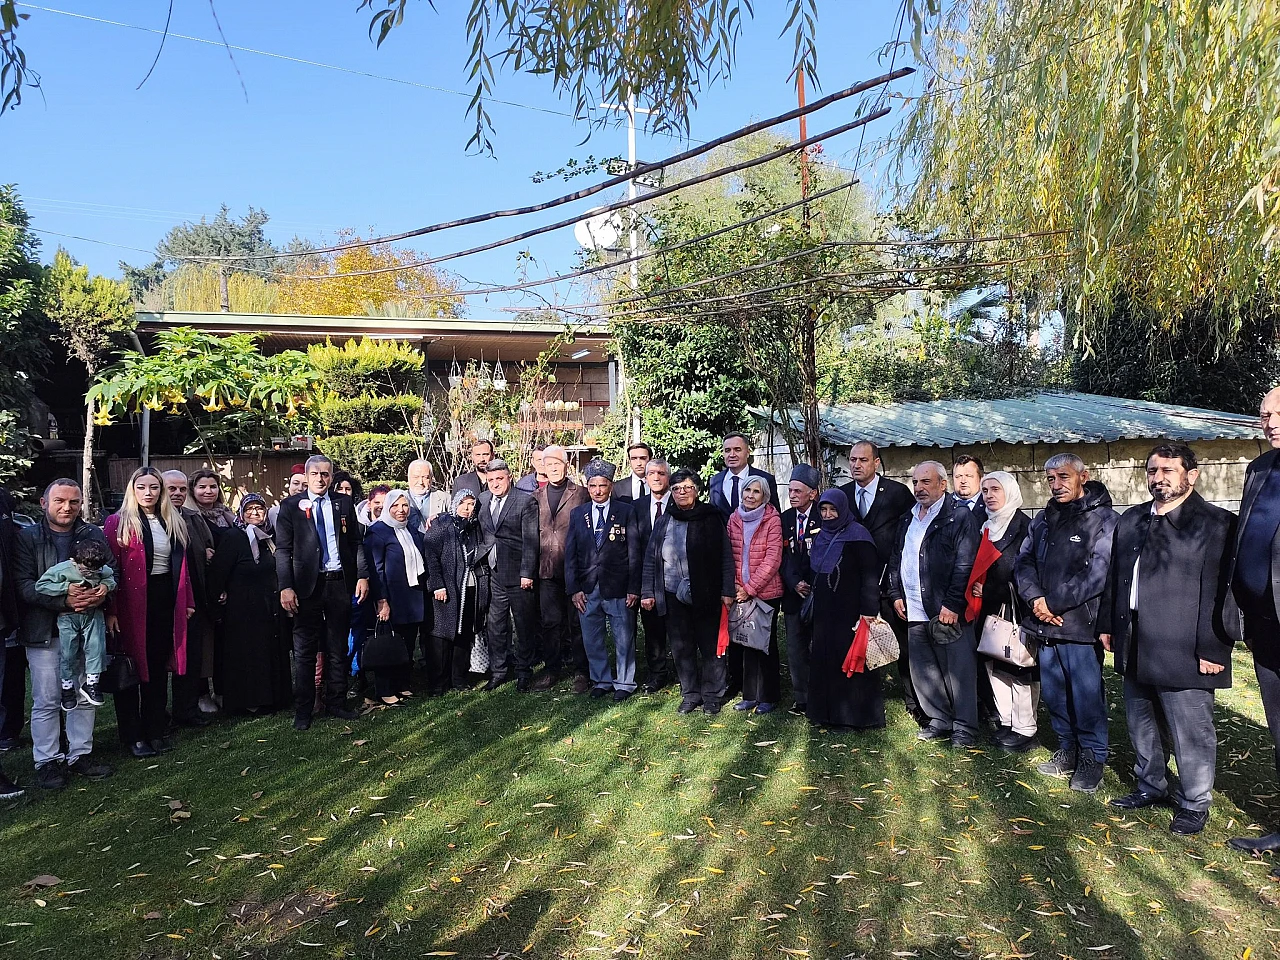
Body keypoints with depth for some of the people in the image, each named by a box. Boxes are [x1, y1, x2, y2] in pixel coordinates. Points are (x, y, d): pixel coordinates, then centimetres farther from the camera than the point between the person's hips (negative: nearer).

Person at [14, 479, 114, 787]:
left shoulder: (94, 535, 7)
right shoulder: (27, 537, -1)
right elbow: (23, 583, -10)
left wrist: (103, 592, -17)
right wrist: (63, 598, -23)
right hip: (43, 630, -3)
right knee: (46, 700, 2)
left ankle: (80, 754, 22)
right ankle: (47, 761, 15)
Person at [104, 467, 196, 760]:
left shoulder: (175, 522, 10)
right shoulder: (118, 523, -5)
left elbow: (183, 565, 12)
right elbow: (110, 569, -9)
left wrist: (188, 601, 8)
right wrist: (110, 610, -15)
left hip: (166, 602, 5)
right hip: (131, 602, -5)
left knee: (158, 667, 12)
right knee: (130, 668, 4)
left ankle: (155, 730, 23)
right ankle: (133, 735, 14)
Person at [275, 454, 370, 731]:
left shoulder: (344, 503, 7)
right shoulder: (291, 506, 0)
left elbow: (356, 543, 9)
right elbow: (282, 550, -3)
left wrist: (362, 575, -1)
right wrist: (285, 587, -12)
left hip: (340, 583, 2)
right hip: (307, 585, -2)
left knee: (338, 648, 11)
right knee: (304, 650, 4)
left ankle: (336, 702, 23)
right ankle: (303, 710, 14)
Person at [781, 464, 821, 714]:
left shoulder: (824, 518, -7)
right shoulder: (784, 519, 7)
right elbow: (782, 557, 6)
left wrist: (813, 587, -14)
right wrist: (794, 583, -8)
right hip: (793, 593, 4)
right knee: (795, 649, 7)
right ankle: (800, 699, 16)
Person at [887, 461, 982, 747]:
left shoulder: (960, 517, -6)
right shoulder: (907, 520, 16)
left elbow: (965, 565, -12)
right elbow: (895, 559, 21)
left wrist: (952, 604, -16)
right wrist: (896, 594, 11)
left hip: (948, 610, -7)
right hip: (914, 612, 7)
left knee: (959, 670, 0)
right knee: (923, 670, 12)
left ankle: (965, 727, 11)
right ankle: (940, 720, 25)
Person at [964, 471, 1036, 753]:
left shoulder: (1023, 525, -9)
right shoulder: (987, 527, 14)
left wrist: (987, 589, -12)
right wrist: (977, 588, 2)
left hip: (1015, 609, -8)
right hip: (989, 608, 8)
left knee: (1019, 667, -3)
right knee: (993, 665, 11)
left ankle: (1025, 729, 7)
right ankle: (1006, 722, 23)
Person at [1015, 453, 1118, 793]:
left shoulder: (1104, 519, -9)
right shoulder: (1043, 520, 14)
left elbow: (1098, 573, -18)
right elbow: (1024, 562, 11)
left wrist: (1053, 602, -16)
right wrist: (1035, 598, -8)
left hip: (1081, 623, -6)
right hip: (1046, 624, 7)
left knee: (1086, 695, 1)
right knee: (1053, 693, 14)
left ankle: (1092, 756, 18)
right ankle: (1068, 749, 31)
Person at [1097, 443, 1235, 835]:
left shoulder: (1217, 524, -9)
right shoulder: (1130, 520, 11)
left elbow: (1219, 593, -14)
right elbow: (1114, 577, 16)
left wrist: (1213, 649, -17)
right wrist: (1108, 625, 14)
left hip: (1183, 652, -7)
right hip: (1135, 648, 7)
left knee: (1191, 732, 4)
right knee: (1140, 724, 19)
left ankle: (1194, 804, 22)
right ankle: (1151, 787, 36)